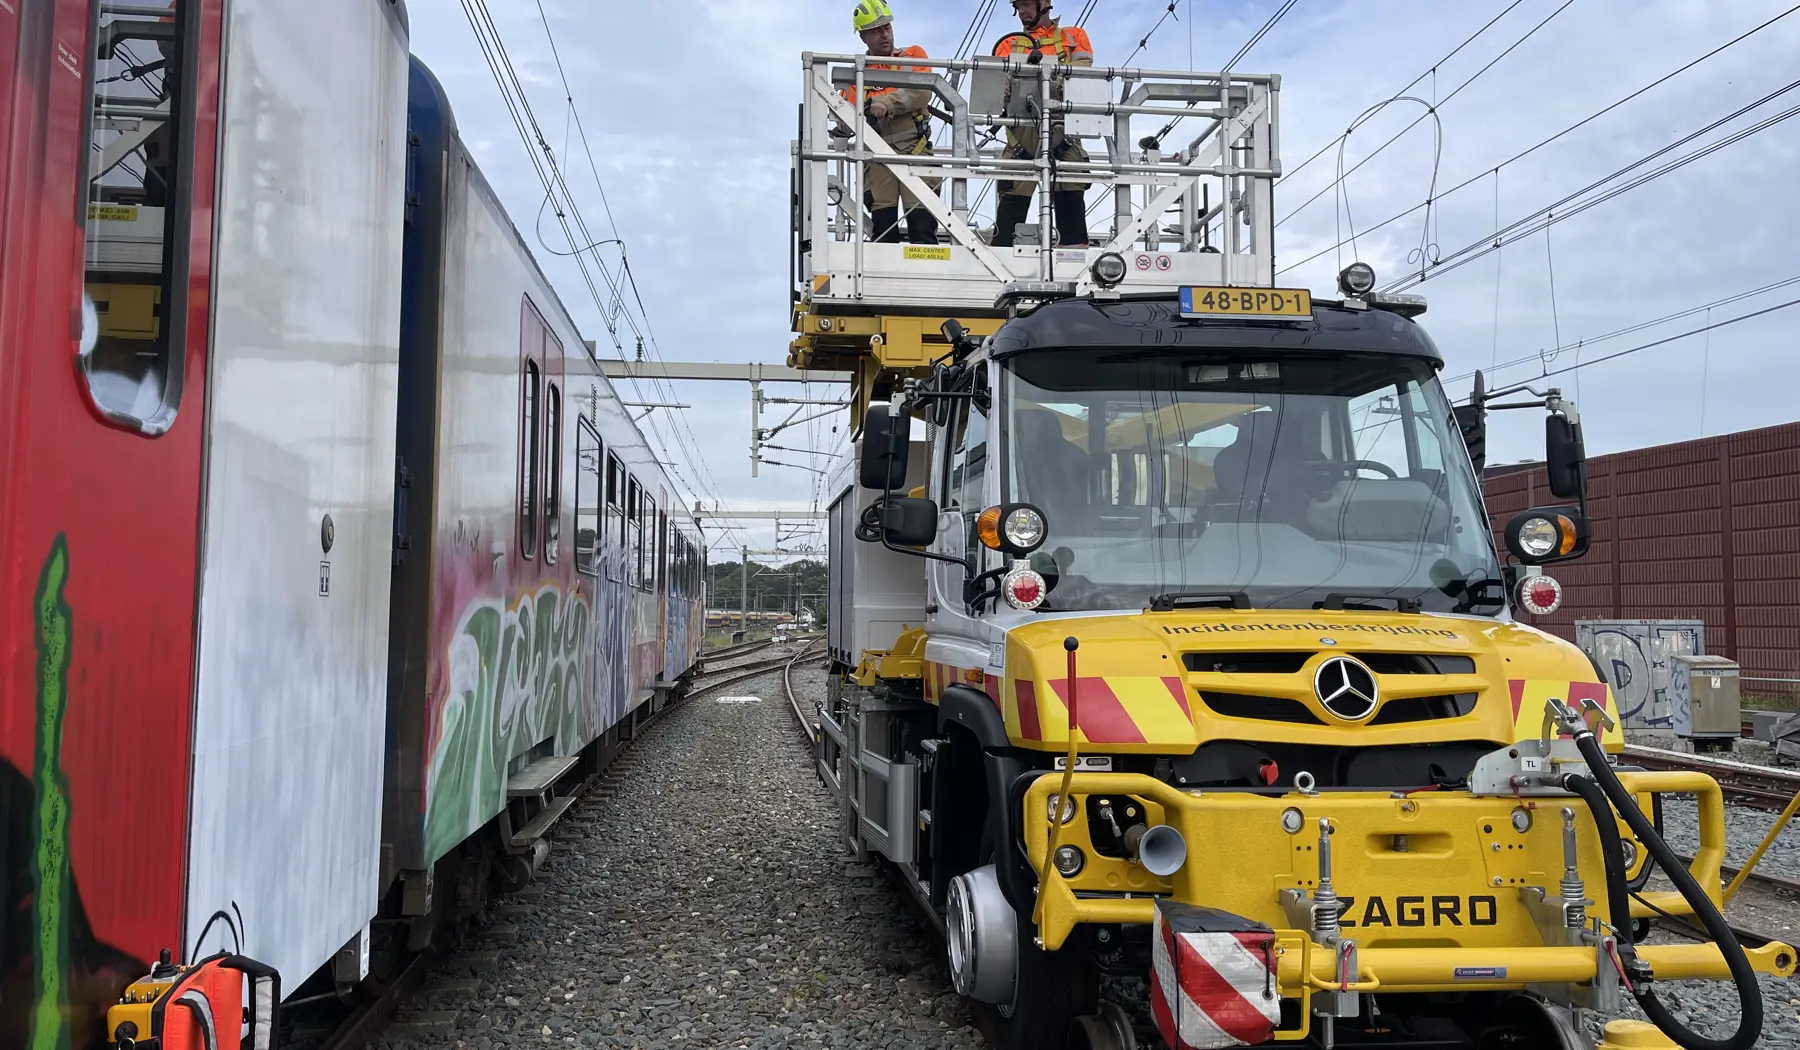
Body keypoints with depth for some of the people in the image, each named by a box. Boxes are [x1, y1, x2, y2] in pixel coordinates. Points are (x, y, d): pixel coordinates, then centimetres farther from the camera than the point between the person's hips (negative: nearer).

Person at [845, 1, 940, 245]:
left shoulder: (913, 56, 13)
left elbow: (922, 92, -4)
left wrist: (887, 102, -17)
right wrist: (864, 114, -17)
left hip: (915, 151, -1)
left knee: (922, 226, -9)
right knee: (882, 227, -2)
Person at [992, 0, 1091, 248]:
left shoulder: (1073, 37, 18)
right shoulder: (1010, 44, 21)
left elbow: (1082, 72, 0)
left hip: (1062, 129, -1)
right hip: (1023, 131, 1)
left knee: (1070, 195, -5)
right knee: (1013, 195, -6)